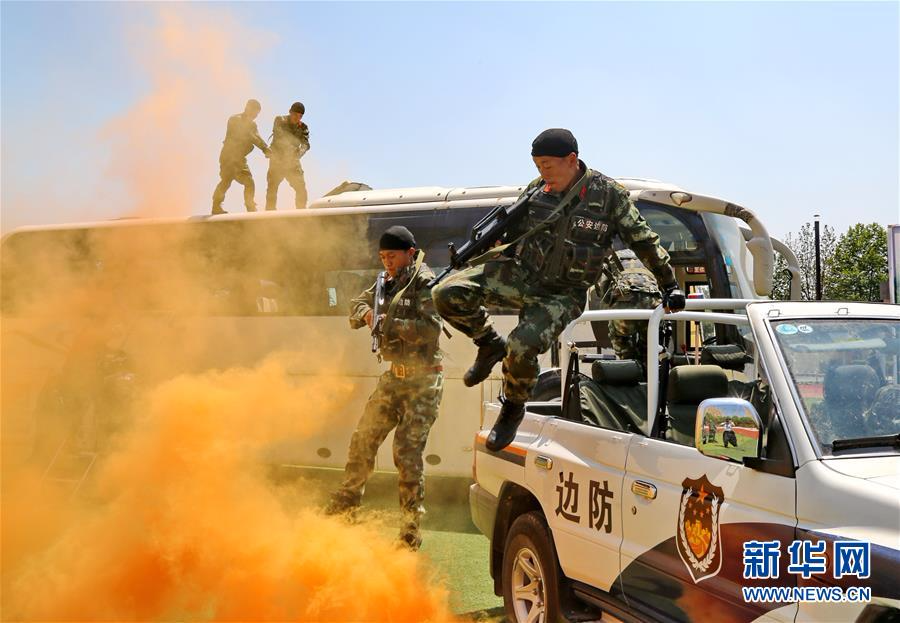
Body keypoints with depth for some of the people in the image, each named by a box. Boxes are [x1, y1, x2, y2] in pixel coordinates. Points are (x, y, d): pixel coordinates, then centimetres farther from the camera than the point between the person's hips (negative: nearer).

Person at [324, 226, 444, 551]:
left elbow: (431, 329, -23)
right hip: (394, 377, 8)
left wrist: (390, 323, -24)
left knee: (407, 452, -10)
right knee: (363, 438, 13)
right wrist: (366, 313, -7)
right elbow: (358, 304, 15)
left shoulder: (424, 283, -13)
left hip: (423, 380, -8)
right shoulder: (389, 283, 11)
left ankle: (411, 530, -3)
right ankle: (346, 501, 30)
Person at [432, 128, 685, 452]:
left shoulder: (608, 194, -8)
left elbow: (644, 241, 2)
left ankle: (513, 408, 4)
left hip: (563, 294, -4)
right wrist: (471, 252, 7)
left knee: (522, 347, -30)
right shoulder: (536, 190, 3)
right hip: (521, 274, 4)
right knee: (448, 293, -17)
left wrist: (670, 285, 5)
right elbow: (510, 234, 17)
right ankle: (491, 346, 11)